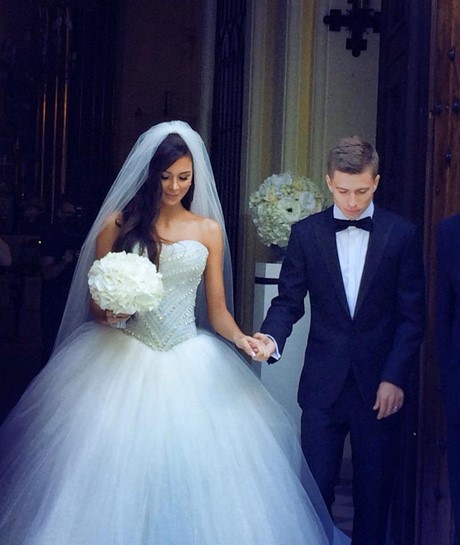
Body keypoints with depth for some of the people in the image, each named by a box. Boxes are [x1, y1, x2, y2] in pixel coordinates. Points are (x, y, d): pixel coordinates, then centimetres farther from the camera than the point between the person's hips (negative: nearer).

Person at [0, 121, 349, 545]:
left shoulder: (209, 230, 8)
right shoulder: (117, 224, 4)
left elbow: (216, 308, 8)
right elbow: (94, 303, 7)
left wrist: (241, 338, -11)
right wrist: (108, 315, -15)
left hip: (190, 366, 1)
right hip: (122, 364, -1)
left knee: (196, 472, -5)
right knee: (115, 474, -6)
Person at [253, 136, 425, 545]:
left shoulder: (402, 234, 0)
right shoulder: (306, 233, 3)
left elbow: (411, 314, 0)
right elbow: (289, 300, 2)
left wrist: (395, 377, -6)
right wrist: (273, 336, -18)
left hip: (380, 386, 0)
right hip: (324, 383, 1)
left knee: (375, 492, 8)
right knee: (316, 487, 2)